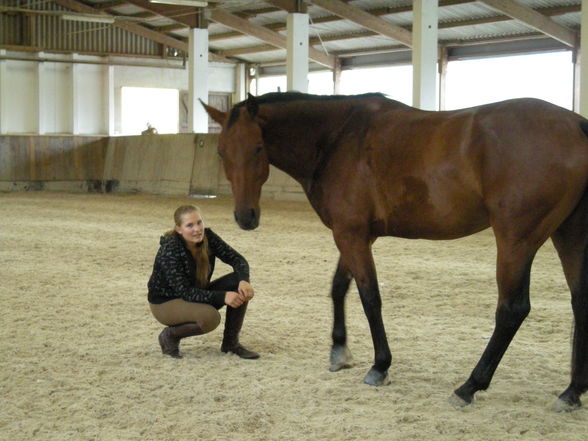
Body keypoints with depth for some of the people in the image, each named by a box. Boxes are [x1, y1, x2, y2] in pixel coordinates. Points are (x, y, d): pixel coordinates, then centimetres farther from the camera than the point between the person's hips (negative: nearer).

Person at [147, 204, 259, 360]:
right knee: (210, 317, -35)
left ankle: (231, 343, -3)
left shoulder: (207, 237, -11)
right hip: (165, 302, -6)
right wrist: (222, 296, -40)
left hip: (198, 293, 6)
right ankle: (169, 335, -6)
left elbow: (236, 259, -11)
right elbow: (185, 292, -32)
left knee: (239, 284, -15)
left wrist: (244, 281, -32)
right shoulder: (169, 251, -28)